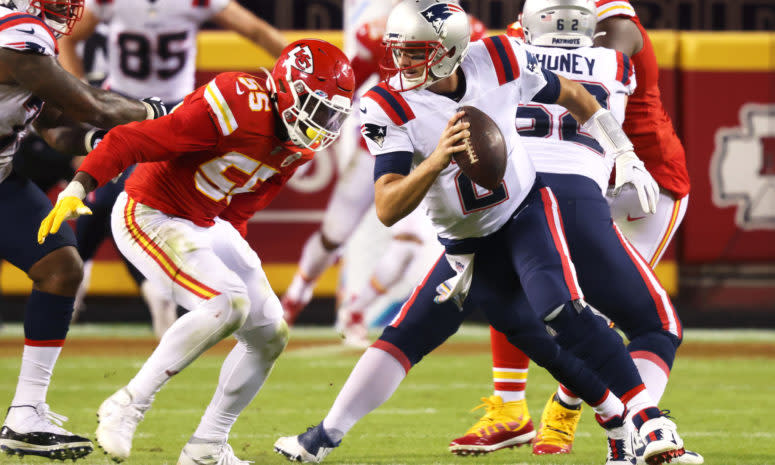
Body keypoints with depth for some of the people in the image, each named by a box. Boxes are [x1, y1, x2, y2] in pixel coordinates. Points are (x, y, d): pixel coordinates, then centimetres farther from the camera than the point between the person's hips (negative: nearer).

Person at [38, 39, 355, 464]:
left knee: (270, 334, 5)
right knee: (228, 303, -28)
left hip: (205, 224, 10)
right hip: (149, 217, -10)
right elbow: (132, 141, -26)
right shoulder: (237, 109, -27)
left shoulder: (297, 146, 1)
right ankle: (128, 406, -19)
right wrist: (77, 189, -32)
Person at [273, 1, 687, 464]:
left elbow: (570, 94, 6)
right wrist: (437, 160, -43)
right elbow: (387, 210, -26)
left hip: (527, 213, -2)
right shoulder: (391, 108, -19)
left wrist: (626, 156, 7)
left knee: (559, 311, -24)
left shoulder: (499, 62, -15)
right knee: (403, 338, 0)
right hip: (468, 247, 2)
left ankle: (646, 417, -23)